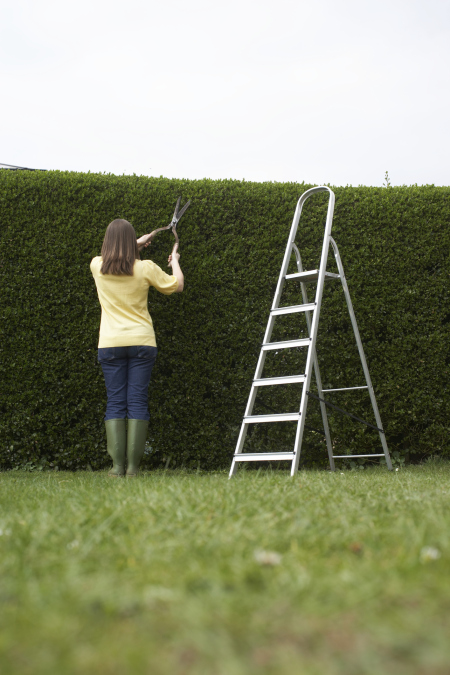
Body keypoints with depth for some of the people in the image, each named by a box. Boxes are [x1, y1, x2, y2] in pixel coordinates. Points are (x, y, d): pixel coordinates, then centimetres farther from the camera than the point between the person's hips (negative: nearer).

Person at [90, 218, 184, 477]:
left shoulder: (97, 266, 0)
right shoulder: (146, 268, -6)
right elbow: (177, 285, 10)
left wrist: (137, 243, 36)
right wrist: (175, 260, 28)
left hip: (110, 344, 1)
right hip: (141, 342, -1)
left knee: (115, 403, 5)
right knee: (138, 402, 1)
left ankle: (117, 466, -1)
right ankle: (133, 467, -2)